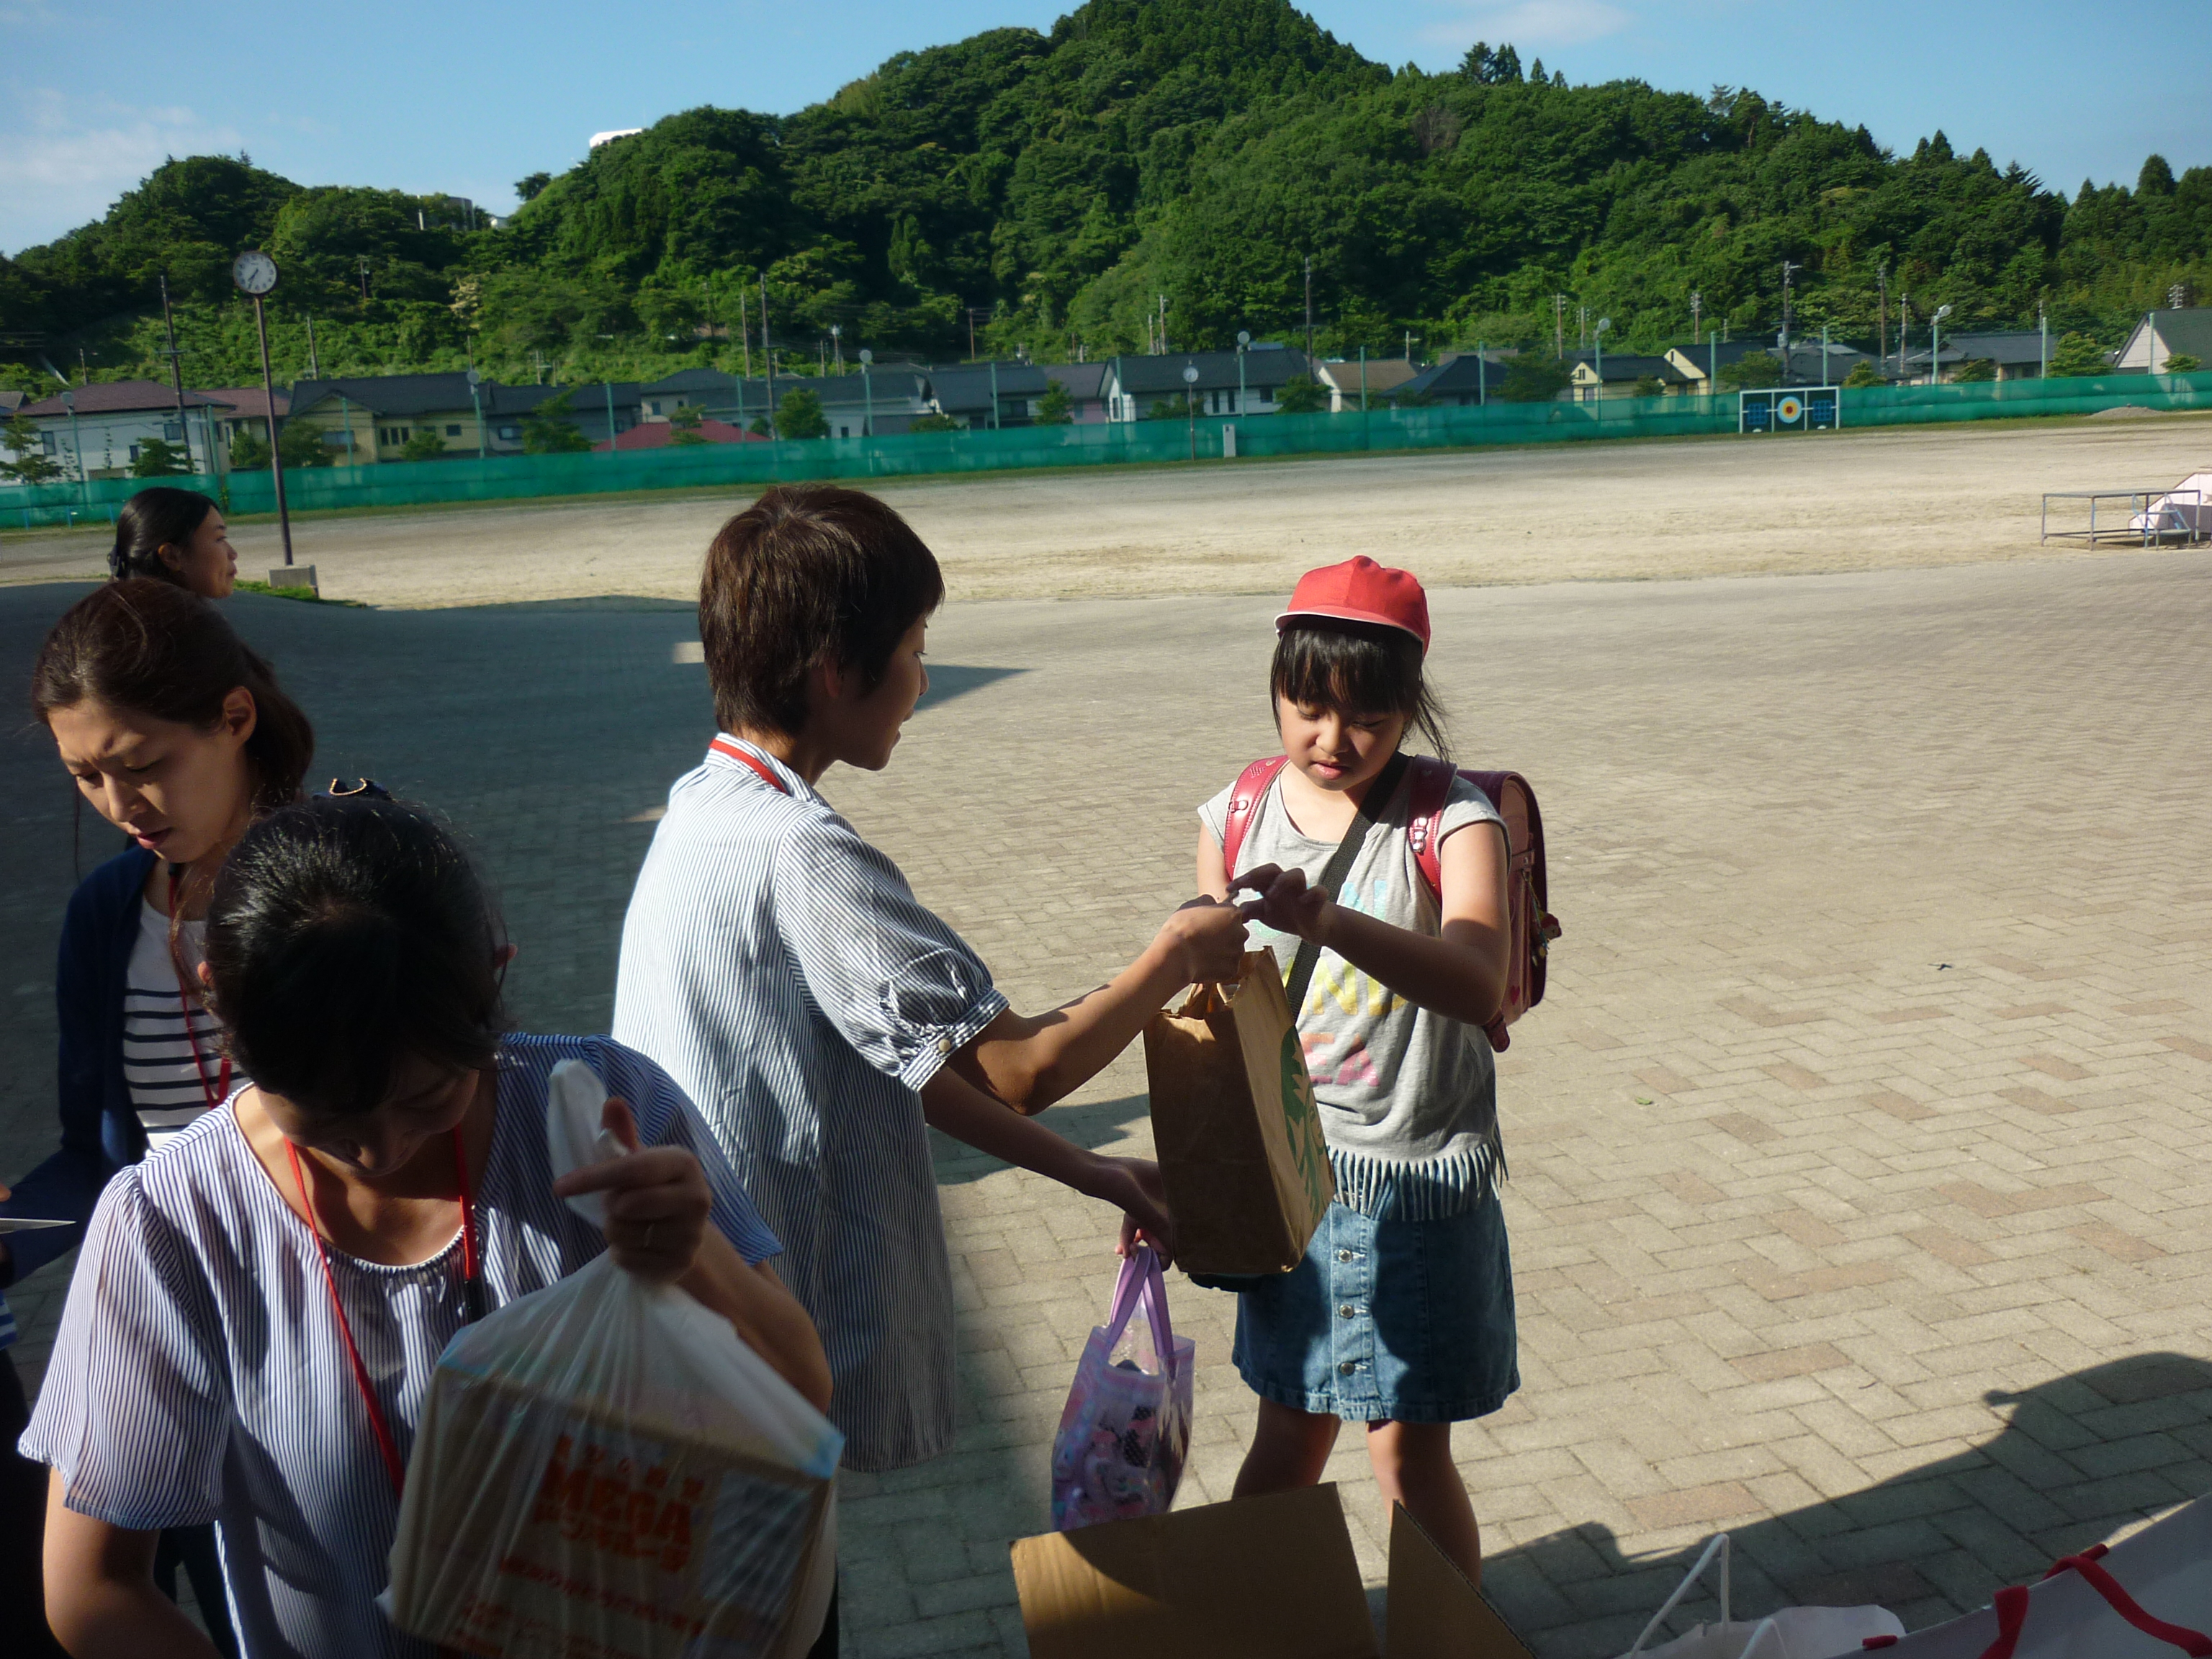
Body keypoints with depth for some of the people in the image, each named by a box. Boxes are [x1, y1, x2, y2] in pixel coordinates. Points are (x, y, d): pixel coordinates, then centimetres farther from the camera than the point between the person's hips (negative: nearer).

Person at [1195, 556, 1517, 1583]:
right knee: (1290, 1433, 16)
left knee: (1410, 1456, 8)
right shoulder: (1236, 817, -3)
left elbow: (1478, 986, -33)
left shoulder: (1451, 820, -15)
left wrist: (1325, 920, -47)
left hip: (1419, 1178, -3)